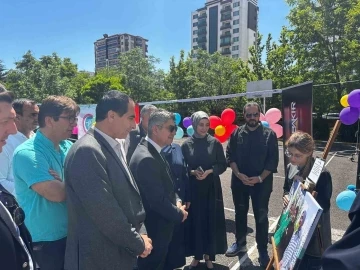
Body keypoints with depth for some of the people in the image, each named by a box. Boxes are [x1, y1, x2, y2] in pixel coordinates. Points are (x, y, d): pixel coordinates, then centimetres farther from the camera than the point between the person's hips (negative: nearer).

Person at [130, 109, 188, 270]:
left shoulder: (153, 152, 3)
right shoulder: (146, 159, -29)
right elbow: (158, 201, -28)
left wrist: (177, 201, -2)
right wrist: (179, 214, -12)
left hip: (159, 224, 9)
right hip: (153, 228, -9)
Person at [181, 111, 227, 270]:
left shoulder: (215, 143, -1)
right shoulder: (186, 145, -1)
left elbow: (222, 165, 1)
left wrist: (209, 171, -15)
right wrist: (193, 172, -16)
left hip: (212, 188, 0)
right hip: (193, 188, 0)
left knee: (211, 220, 6)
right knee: (195, 220, 5)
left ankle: (209, 255, 24)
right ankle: (197, 255, 23)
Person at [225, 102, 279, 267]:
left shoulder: (269, 134, -4)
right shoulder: (237, 133, 1)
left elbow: (273, 160, -6)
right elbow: (230, 156, 0)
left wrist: (260, 178, -14)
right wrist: (238, 174, -12)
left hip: (261, 182, -2)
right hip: (239, 181, 2)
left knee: (261, 216, 8)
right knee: (240, 213, 16)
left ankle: (263, 251, 25)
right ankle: (240, 243, 36)